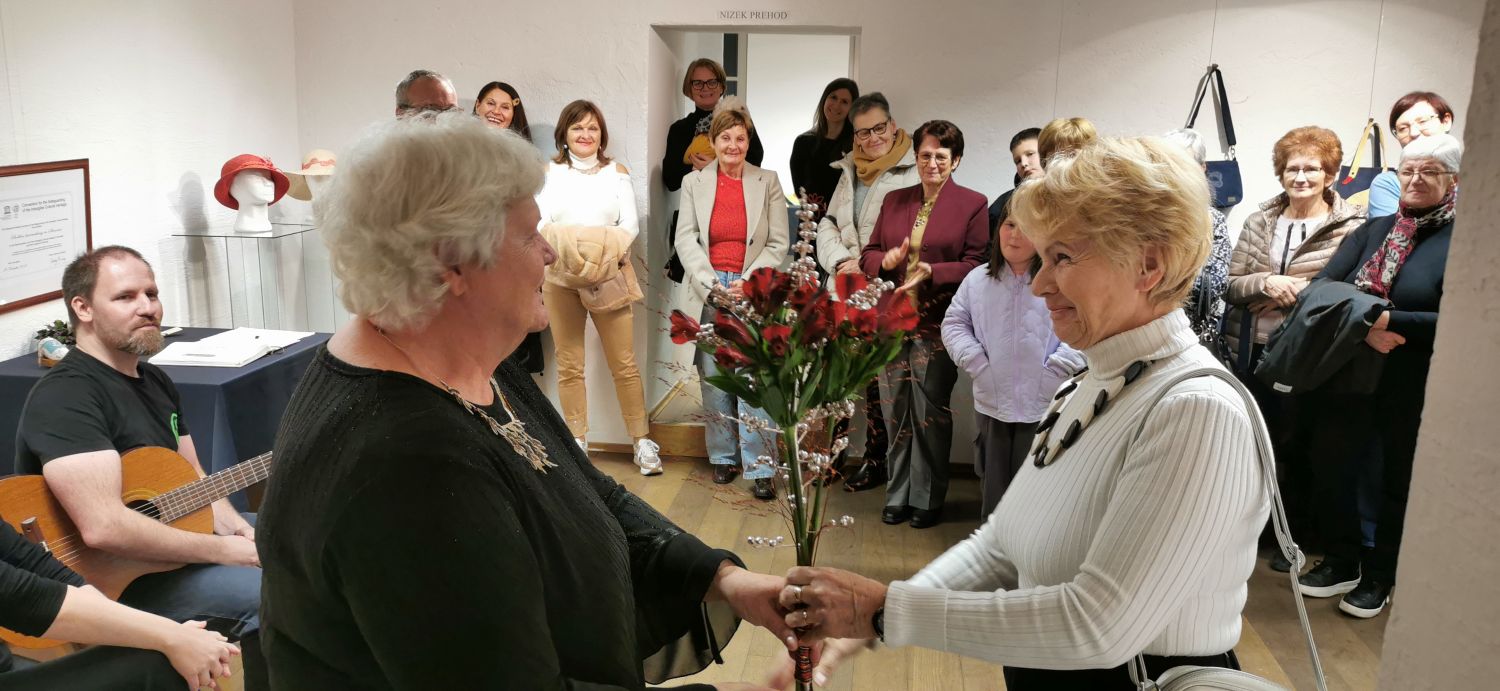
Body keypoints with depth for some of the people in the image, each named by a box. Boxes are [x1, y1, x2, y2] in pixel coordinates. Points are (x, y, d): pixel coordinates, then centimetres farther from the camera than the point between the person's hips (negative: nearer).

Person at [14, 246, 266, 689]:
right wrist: (222, 551, -27)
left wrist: (238, 530, -6)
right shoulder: (65, 397, -23)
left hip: (174, 528, 10)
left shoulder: (155, 381, 9)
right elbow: (103, 527, -34)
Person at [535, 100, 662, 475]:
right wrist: (563, 244, -22)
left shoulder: (617, 172, 12)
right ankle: (577, 443, 13)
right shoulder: (548, 173, 10)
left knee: (625, 364, -2)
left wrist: (611, 247, -18)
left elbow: (631, 221, 2)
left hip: (609, 275, 0)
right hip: (560, 276, 0)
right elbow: (539, 221, -1)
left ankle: (642, 441, 7)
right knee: (569, 366, 4)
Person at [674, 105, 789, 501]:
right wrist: (711, 286, -8)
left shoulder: (767, 182, 6)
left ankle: (760, 468, -2)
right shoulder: (694, 182, 8)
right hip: (709, 290, 2)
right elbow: (685, 239, 3)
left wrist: (749, 282, -10)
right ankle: (723, 457, 18)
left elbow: (779, 243, 3)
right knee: (713, 376, 4)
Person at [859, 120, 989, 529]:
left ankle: (927, 499, 15)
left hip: (937, 325, -4)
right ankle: (898, 495, 21)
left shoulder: (973, 204, 0)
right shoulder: (894, 201, 14)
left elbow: (976, 265, -6)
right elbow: (869, 254, 15)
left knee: (931, 414, 2)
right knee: (896, 413, 8)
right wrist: (887, 260, -8)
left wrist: (930, 272, -19)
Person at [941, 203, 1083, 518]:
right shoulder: (977, 279, 8)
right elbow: (954, 323, 11)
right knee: (992, 486, 17)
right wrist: (976, 363, -2)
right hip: (991, 403, 4)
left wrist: (1054, 370, -15)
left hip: (1046, 407, -4)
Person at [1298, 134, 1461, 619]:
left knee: (1398, 481, 11)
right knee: (1332, 468, 11)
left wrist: (1386, 320, -25)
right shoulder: (1373, 231, 6)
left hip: (1414, 390, -4)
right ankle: (1341, 562, 31)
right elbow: (1323, 289, -7)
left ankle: (1380, 577, 30)